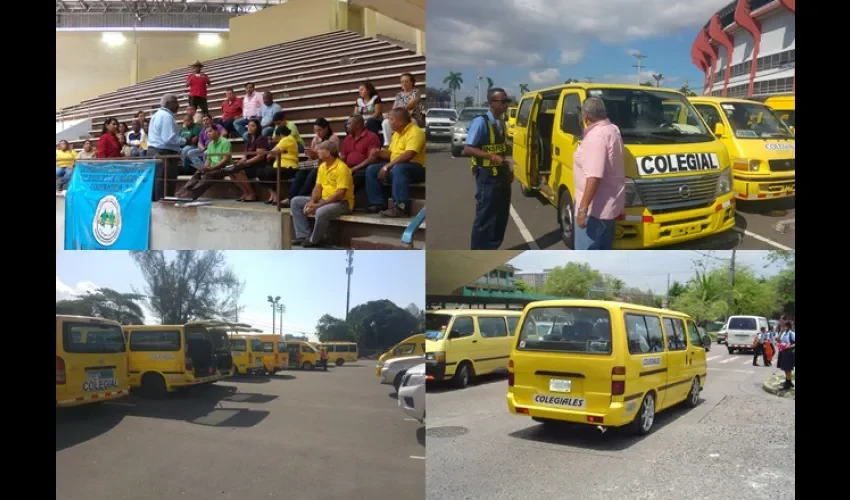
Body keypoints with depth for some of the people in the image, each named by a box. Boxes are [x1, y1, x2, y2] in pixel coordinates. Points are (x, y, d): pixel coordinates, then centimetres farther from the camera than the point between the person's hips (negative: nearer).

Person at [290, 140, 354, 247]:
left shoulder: (341, 168, -18)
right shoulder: (322, 166, 8)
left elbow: (340, 194, -24)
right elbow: (318, 187, 10)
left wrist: (318, 205, -24)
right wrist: (312, 201, -11)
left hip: (342, 202, -9)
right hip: (324, 200, 9)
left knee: (321, 212, -39)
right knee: (296, 201, 4)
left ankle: (314, 240, -12)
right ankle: (304, 235, -3)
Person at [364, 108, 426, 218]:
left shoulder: (415, 132, -16)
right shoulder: (396, 133, 14)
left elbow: (408, 155, -28)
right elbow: (391, 153, 21)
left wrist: (387, 166, -27)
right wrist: (379, 153, -2)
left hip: (416, 169, -9)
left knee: (398, 169, -39)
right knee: (371, 170, 1)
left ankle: (401, 207, -41)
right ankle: (379, 203, -2)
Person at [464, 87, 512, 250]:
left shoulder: (501, 123, 10)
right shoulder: (480, 122, -15)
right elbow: (467, 149, -21)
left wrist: (508, 169, 11)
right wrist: (491, 156, -30)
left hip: (501, 174, 8)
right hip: (487, 176, -8)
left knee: (501, 216, 14)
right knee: (485, 217, -4)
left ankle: (491, 250, 27)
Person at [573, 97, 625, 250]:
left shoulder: (596, 136, -22)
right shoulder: (612, 130, 11)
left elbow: (594, 176, -30)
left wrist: (583, 207, -30)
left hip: (595, 207, -11)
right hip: (608, 204, 11)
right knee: (604, 249, 18)